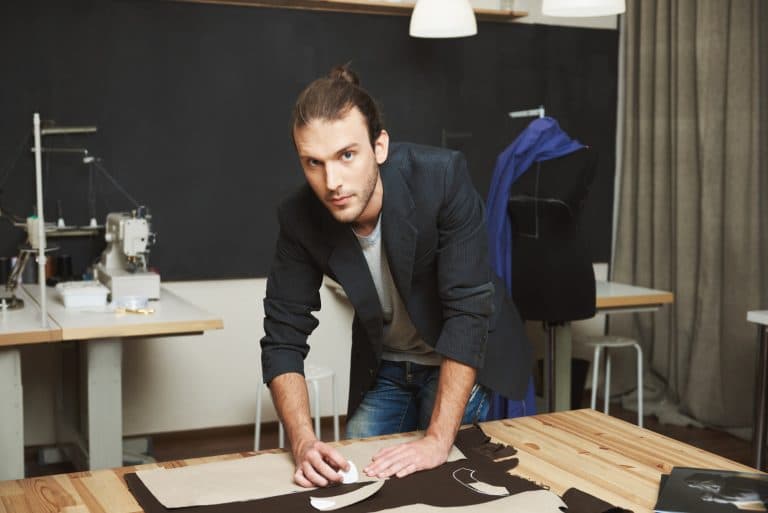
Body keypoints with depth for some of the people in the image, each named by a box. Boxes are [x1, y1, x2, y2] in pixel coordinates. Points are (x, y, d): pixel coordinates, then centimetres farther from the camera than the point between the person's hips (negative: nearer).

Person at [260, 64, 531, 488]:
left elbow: (468, 309, -32)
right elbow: (283, 338, -18)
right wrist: (303, 443, -34)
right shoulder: (299, 219, -21)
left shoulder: (442, 178, -31)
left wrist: (437, 441, -36)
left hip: (462, 360, -3)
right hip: (381, 368, 3)